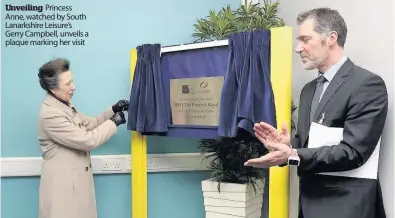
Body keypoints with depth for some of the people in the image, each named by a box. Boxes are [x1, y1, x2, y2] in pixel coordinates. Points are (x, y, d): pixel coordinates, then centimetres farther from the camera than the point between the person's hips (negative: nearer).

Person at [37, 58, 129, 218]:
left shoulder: (64, 105, 8)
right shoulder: (50, 114, -23)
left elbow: (89, 123, 15)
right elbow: (86, 140, -23)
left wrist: (113, 110, 3)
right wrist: (113, 123, -13)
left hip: (76, 179, 9)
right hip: (63, 183, -9)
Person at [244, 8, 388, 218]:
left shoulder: (368, 84, -14)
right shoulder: (309, 89, 12)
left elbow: (353, 151, -21)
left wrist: (293, 156, -28)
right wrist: (287, 145, -7)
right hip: (310, 201, 7)